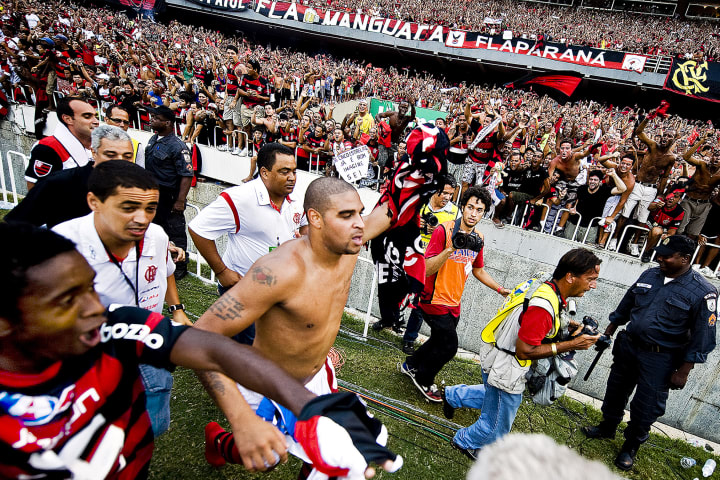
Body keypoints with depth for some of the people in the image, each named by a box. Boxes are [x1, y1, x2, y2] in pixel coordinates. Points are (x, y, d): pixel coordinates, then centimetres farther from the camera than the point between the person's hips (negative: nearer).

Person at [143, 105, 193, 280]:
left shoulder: (177, 146, -19)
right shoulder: (153, 139, 8)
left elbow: (187, 175, -22)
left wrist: (180, 201, -24)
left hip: (169, 197, -9)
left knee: (175, 232, 2)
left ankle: (180, 267, 16)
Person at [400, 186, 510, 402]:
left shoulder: (478, 238, 3)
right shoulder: (444, 230, -19)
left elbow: (478, 270, 19)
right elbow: (427, 270, -24)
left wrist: (501, 289, 14)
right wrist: (451, 248, -34)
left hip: (454, 303, 8)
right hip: (436, 300, -7)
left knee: (441, 341, 19)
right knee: (448, 346, -1)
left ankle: (411, 365, 44)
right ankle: (423, 380, 25)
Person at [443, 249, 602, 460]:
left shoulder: (553, 290, -4)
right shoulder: (543, 306, -34)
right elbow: (524, 350, -29)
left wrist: (568, 326, -2)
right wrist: (571, 344, -25)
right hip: (506, 371, -9)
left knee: (496, 398, 33)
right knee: (497, 425, 13)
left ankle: (452, 395, 48)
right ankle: (466, 442, 38)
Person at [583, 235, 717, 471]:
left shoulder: (703, 292, -16)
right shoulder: (649, 275, 0)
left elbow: (702, 337, -12)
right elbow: (626, 304, 12)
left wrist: (683, 372, -12)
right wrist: (609, 332, 15)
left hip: (660, 359, -5)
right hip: (627, 346, 5)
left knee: (645, 407, 8)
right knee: (615, 392, 20)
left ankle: (631, 447, 31)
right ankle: (607, 428, 44)